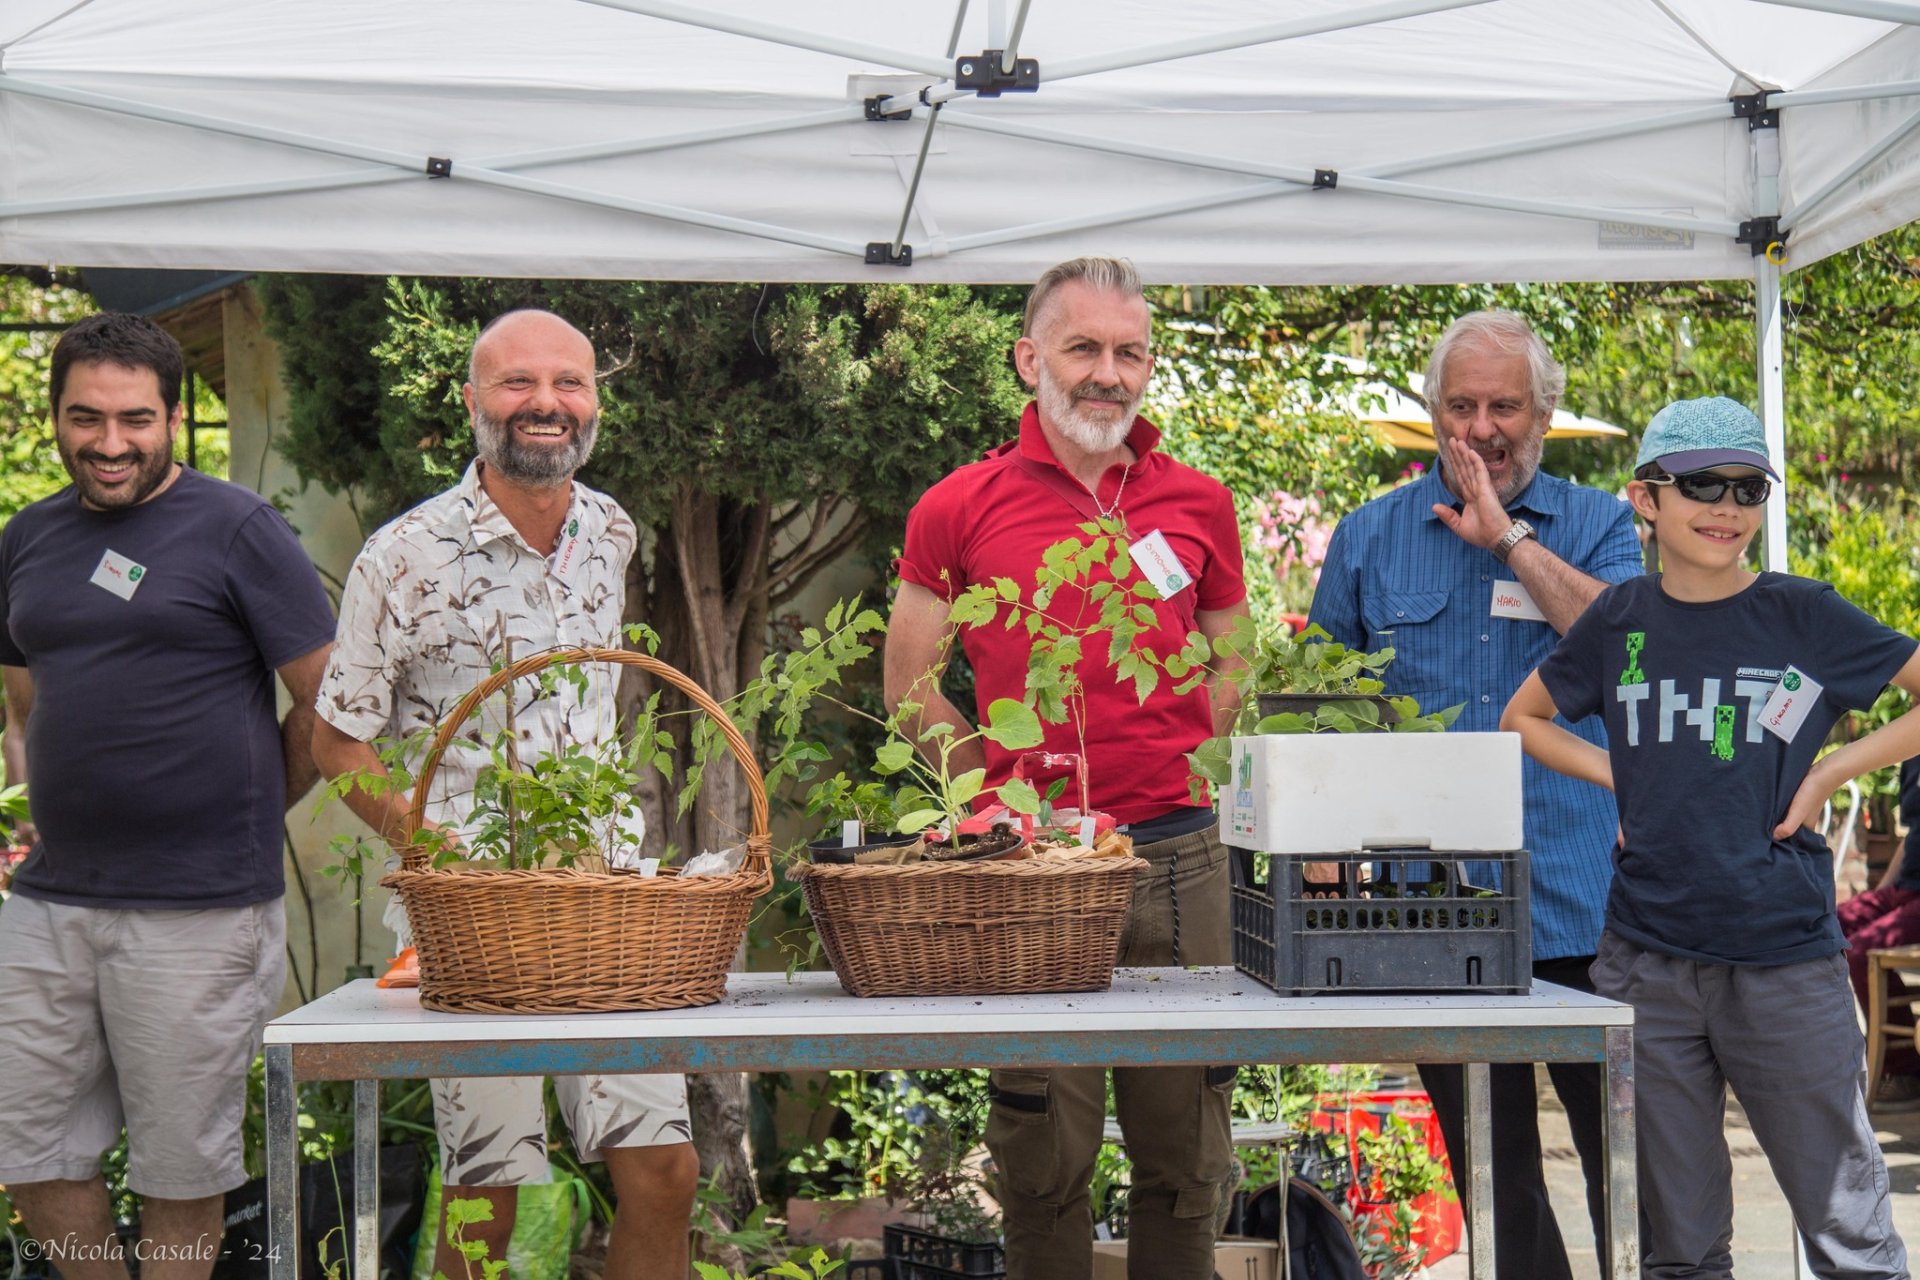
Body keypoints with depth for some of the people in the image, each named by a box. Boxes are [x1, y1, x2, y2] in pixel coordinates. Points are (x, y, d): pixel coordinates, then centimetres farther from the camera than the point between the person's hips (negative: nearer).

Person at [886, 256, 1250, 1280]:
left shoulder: (1198, 505, 9)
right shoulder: (960, 508, 1)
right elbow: (911, 685, 8)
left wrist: (1179, 773, 7)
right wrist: (1004, 794, 2)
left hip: (1178, 853, 2)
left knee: (1185, 1145, 9)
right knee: (1043, 1154, 5)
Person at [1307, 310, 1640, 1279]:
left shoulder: (1597, 525, 5)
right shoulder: (1369, 537, 9)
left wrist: (1509, 537, -13)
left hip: (1580, 900, -1)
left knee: (1624, 1155, 3)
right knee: (1492, 1170, 10)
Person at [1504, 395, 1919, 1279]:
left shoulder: (1804, 616, -1)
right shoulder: (1618, 621, 6)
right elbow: (1522, 718, 20)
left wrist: (1830, 773, -5)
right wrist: (1619, 777, 6)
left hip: (1784, 958, -2)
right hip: (1647, 963, 3)